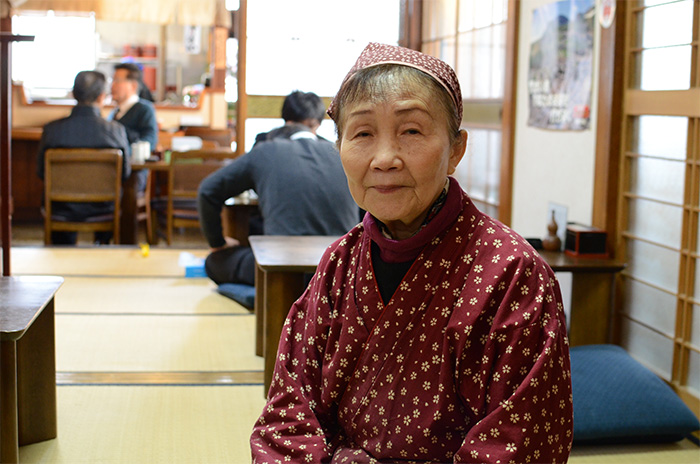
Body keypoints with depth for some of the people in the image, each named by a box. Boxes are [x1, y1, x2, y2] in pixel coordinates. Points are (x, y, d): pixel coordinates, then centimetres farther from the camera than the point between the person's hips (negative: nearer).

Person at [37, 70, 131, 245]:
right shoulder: (116, 130, -19)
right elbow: (125, 173, -6)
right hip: (101, 208, 0)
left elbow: (41, 172, -4)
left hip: (63, 209, 1)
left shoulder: (51, 129, -16)